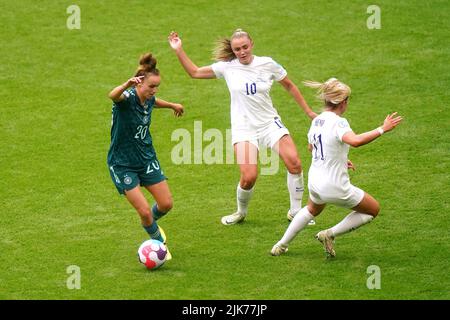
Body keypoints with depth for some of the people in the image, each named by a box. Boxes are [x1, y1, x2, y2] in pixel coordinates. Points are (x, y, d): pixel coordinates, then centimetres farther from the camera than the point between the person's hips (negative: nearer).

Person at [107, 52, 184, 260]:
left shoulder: (148, 99, -3)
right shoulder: (128, 98, -24)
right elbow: (113, 96, -50)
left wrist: (172, 105, 39)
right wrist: (127, 85, -72)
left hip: (146, 158, 7)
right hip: (122, 164, -6)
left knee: (166, 204, 4)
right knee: (144, 211, -9)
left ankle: (151, 223, 37)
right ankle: (160, 243, 18)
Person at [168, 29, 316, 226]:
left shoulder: (267, 64, -1)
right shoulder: (227, 67, -2)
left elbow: (289, 86, 12)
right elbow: (194, 72, 5)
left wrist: (308, 111, 15)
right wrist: (179, 51, -7)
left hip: (270, 124, 1)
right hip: (243, 128, -1)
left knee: (294, 164, -16)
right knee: (249, 177, -18)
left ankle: (295, 211, 5)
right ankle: (241, 213, 13)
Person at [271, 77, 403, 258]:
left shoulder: (317, 121, 2)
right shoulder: (338, 122, -23)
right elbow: (355, 141, -43)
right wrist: (382, 129, -38)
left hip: (314, 181, 8)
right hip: (335, 187, -8)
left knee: (312, 209, 40)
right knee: (373, 210, 12)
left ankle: (282, 245, 41)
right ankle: (329, 235, 6)